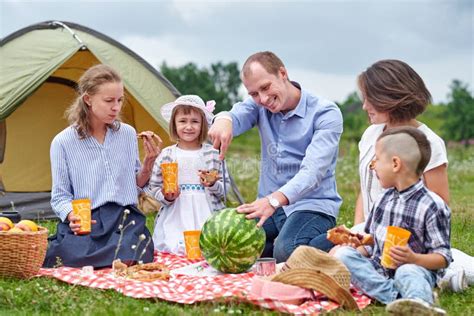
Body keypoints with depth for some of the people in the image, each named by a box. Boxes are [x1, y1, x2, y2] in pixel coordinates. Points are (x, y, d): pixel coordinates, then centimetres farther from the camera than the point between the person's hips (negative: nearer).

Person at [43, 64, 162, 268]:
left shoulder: (128, 134, 10)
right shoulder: (63, 142, 0)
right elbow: (60, 196, 3)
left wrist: (149, 162, -1)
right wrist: (72, 216, -18)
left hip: (126, 220, 2)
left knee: (130, 261, -30)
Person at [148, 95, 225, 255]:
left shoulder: (212, 154, 5)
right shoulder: (167, 155, 5)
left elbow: (224, 190, 10)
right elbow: (154, 188, 12)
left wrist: (213, 185, -10)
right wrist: (166, 197, -7)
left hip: (207, 218, 0)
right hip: (175, 219, 0)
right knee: (175, 251, -17)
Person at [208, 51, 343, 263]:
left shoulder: (326, 114, -11)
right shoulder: (258, 106, 5)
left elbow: (312, 171, -23)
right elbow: (238, 115, -16)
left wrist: (275, 199, -40)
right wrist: (224, 120, -42)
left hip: (312, 206, -5)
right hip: (270, 205, 5)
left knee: (286, 250, -35)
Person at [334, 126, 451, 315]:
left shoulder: (432, 206, -8)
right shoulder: (385, 198, 12)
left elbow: (443, 257, -9)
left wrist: (414, 259, -25)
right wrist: (358, 250, 1)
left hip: (415, 267, -6)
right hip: (378, 270, 6)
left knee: (408, 272, -36)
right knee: (343, 254, -15)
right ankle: (398, 296, -28)